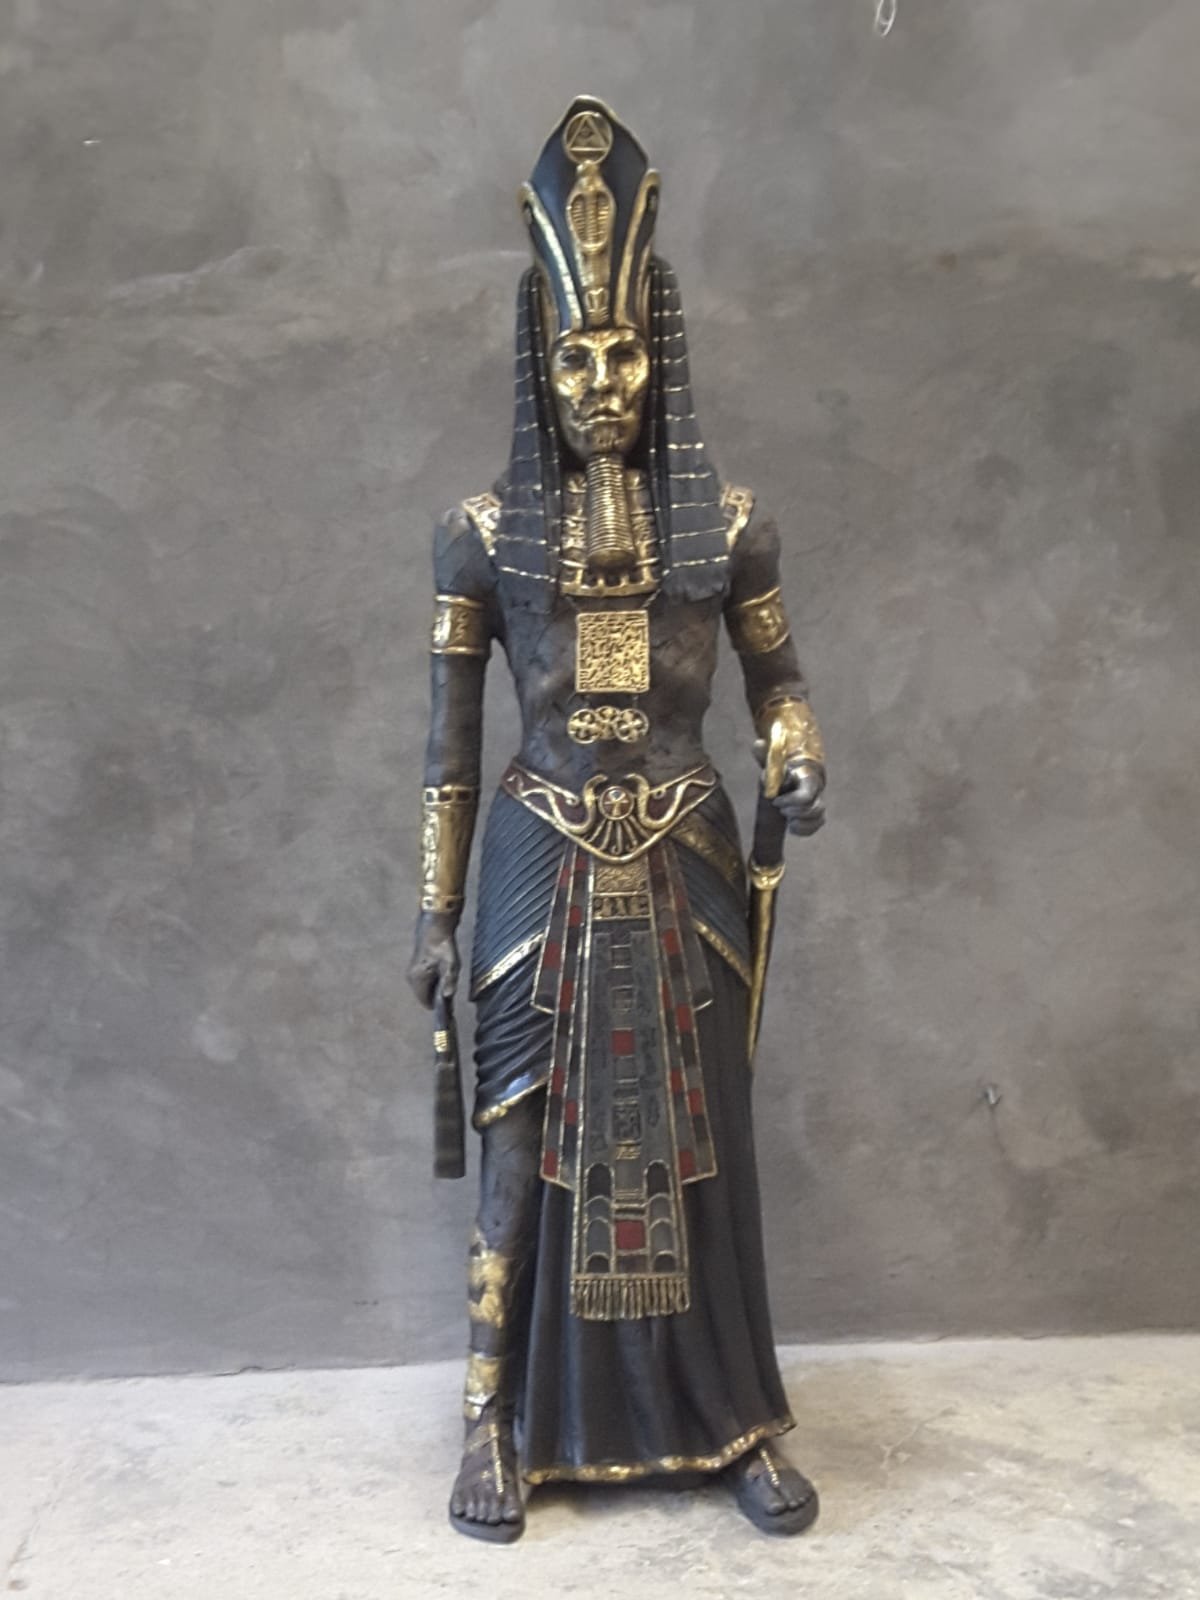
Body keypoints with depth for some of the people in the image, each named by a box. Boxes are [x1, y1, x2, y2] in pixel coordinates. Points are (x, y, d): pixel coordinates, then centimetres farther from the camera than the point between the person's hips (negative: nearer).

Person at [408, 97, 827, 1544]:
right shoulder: (484, 536, -1)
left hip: (682, 876, 1)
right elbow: (451, 741, 2)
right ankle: (503, 1426, 24)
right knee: (528, 1141, 6)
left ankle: (734, 1423, 27)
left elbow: (776, 677, 11)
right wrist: (437, 913, 2)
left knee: (696, 1137, 10)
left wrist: (797, 757, -12)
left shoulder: (724, 527, 0)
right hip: (542, 875, -1)